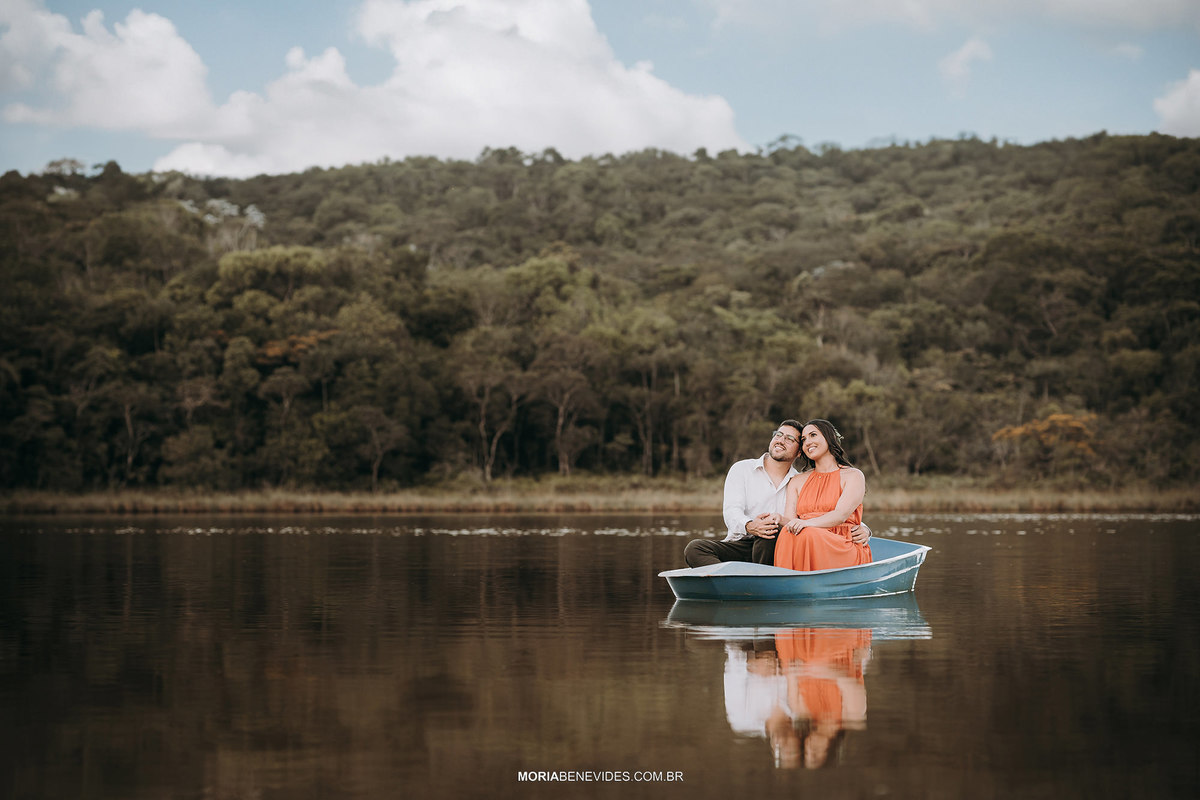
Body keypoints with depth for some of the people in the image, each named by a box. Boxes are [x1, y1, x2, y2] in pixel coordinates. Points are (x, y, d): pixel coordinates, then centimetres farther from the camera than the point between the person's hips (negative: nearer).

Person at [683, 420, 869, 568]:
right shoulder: (741, 469, 9)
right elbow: (732, 511, -5)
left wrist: (862, 528, -12)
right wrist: (749, 526, -30)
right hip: (740, 544, 1)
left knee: (772, 533, -35)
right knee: (694, 548, -28)